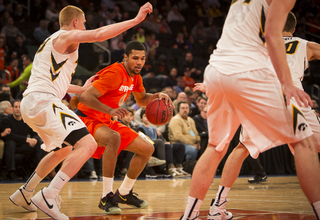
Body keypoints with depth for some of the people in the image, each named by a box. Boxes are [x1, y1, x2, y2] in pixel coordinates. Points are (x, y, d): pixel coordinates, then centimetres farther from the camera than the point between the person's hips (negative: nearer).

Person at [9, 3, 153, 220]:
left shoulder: (51, 42, 28)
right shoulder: (67, 36, -1)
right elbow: (100, 34, -16)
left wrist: (82, 89, 41)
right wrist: (136, 19, -12)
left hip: (30, 103, 10)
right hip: (44, 101, -10)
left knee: (64, 150, 28)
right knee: (88, 144, -18)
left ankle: (24, 194, 32)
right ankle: (48, 197, -25)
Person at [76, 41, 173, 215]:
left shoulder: (135, 77, 4)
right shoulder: (114, 73, -25)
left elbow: (142, 100, 22)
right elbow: (85, 97, -32)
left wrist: (157, 96, 1)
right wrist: (110, 110, -43)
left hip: (107, 122, 9)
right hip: (87, 118, -9)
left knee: (147, 149, 5)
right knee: (114, 138, -41)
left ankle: (124, 193, 21)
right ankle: (106, 197, -33)